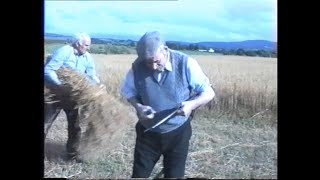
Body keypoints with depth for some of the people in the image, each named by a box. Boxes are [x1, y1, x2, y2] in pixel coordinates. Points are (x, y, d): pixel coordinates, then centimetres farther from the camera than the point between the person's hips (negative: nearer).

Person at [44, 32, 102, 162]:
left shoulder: (87, 57, 0)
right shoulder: (64, 52, -19)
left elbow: (92, 75, 2)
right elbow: (48, 70, -25)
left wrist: (99, 86, -16)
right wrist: (60, 85, -37)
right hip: (56, 93, -5)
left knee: (75, 125, 13)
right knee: (45, 125, -1)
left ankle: (73, 154, 30)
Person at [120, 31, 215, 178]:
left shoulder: (185, 64, -18)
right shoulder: (138, 67, -13)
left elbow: (209, 92, -10)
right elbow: (127, 91, 4)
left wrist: (192, 104, -30)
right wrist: (137, 106, -17)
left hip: (178, 133, -1)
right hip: (147, 133, 1)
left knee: (174, 175, 14)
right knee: (139, 174, 13)